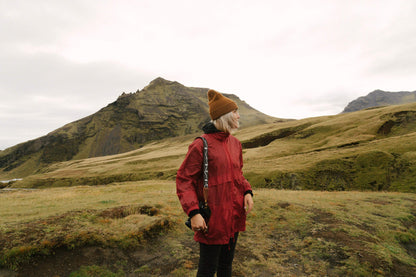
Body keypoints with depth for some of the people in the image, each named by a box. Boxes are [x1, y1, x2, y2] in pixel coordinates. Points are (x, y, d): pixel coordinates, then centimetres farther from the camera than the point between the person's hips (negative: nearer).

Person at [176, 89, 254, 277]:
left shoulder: (235, 143, 6)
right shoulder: (201, 145, -17)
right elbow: (184, 180, -15)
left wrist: (247, 192, -1)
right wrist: (193, 213, -24)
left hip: (234, 215, 7)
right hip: (213, 218, -7)